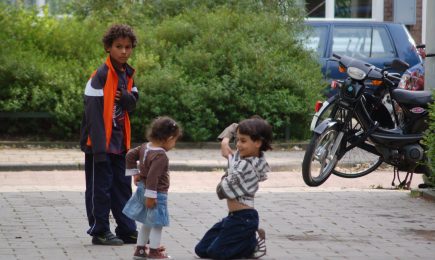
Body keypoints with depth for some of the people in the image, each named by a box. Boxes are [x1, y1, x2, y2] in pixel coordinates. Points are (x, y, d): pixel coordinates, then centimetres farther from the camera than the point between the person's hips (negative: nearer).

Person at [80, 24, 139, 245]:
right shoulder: (101, 75, -16)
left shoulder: (127, 74, 10)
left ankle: (127, 230, 18)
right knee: (100, 187, -1)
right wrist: (99, 147, -23)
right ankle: (100, 232, 7)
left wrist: (124, 97, -16)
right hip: (100, 142, -8)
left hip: (119, 141, 8)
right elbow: (94, 113, -19)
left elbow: (133, 104, 8)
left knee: (122, 186, 12)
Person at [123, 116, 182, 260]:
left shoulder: (145, 147, 2)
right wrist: (151, 196, -27)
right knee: (157, 223, 3)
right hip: (157, 193, -9)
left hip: (143, 188, 9)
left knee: (147, 222, 20)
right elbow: (152, 176, -30)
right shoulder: (160, 156, -25)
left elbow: (130, 155, 13)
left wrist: (134, 173, 17)